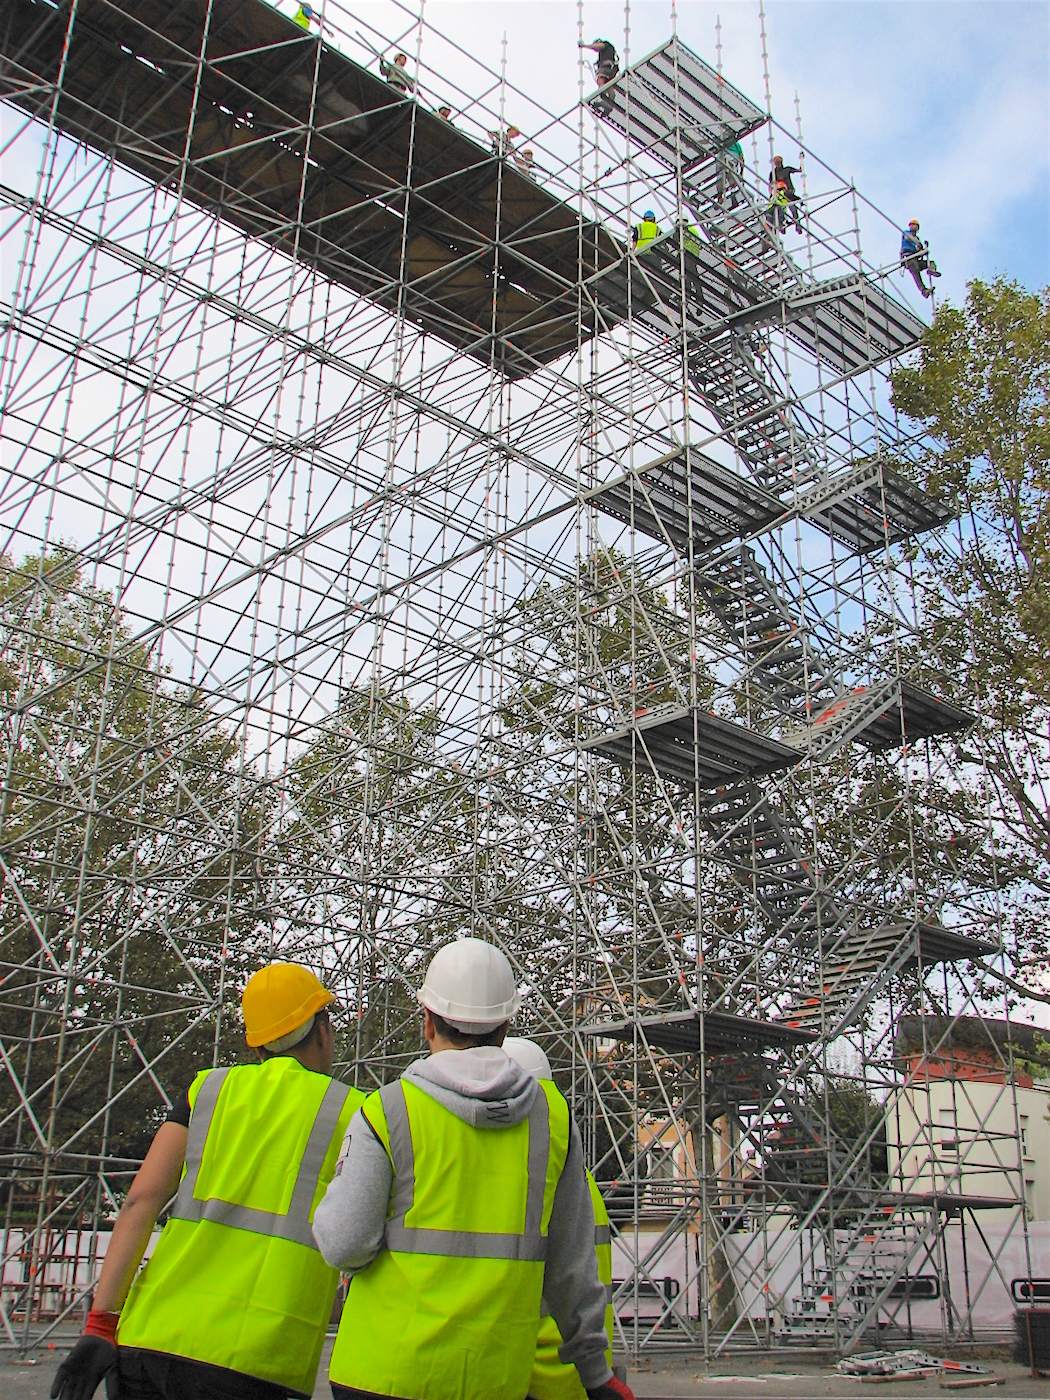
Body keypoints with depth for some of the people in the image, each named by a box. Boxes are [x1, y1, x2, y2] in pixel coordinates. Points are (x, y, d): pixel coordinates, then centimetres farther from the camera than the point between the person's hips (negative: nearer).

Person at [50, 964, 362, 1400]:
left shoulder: (209, 1088, 10)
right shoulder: (350, 1112, 4)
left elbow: (141, 1201, 1)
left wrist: (100, 1325, 0)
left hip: (149, 1336, 3)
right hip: (246, 1362, -3)